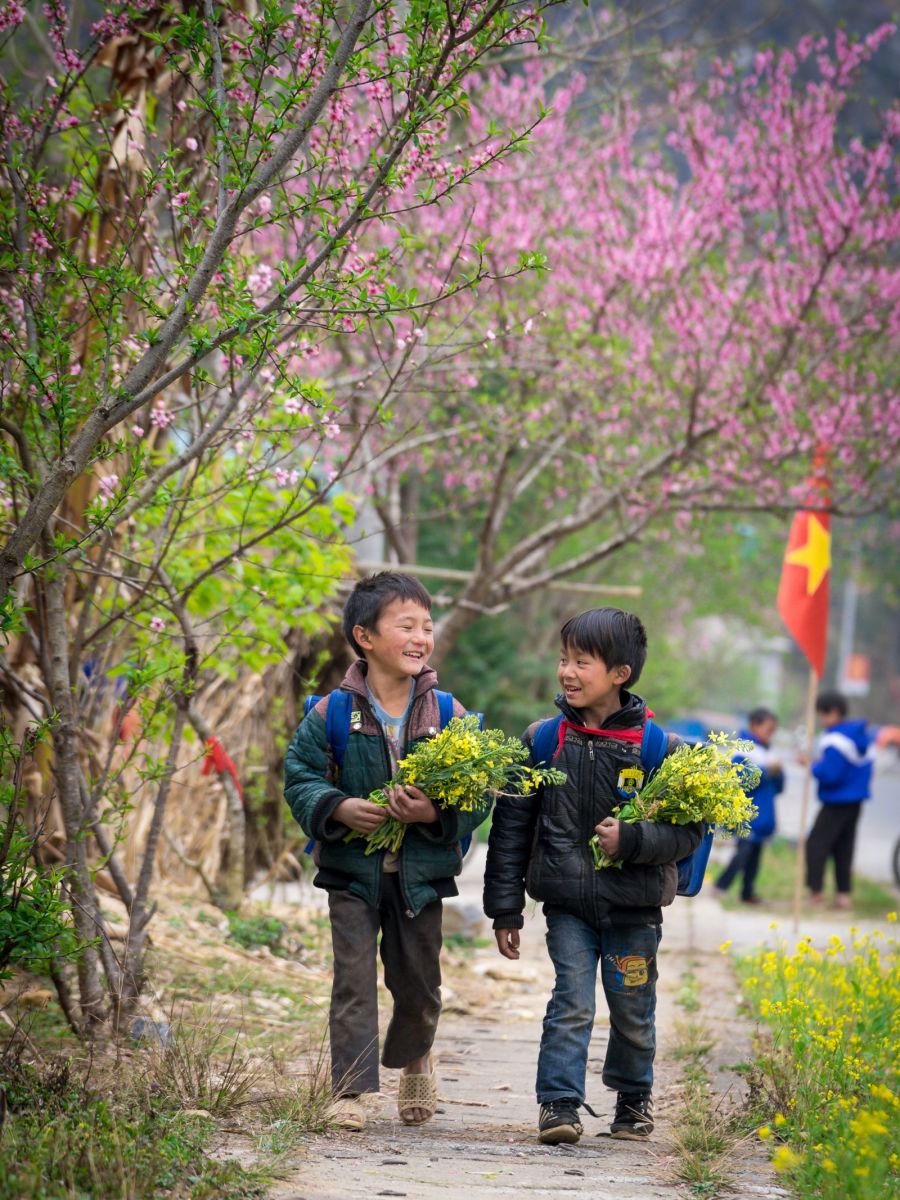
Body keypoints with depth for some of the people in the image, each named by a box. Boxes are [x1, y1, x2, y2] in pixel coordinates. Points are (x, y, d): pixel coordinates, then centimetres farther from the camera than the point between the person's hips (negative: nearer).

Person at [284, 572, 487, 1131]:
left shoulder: (448, 715, -3)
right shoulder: (332, 713, -6)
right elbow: (299, 775, -1)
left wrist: (436, 813, -20)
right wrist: (339, 808, -17)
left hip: (421, 873, 2)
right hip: (353, 870, -1)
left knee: (418, 982, 13)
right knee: (354, 980, -4)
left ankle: (415, 1056, 42)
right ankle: (351, 1090, 2)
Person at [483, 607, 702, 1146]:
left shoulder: (659, 746, -7)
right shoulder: (542, 739, 0)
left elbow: (688, 830, -5)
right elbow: (512, 827, 5)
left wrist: (632, 839, -22)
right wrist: (505, 909, 4)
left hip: (634, 908, -1)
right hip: (568, 904, 1)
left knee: (633, 1010, 11)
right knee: (572, 1002, -10)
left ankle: (634, 1098, 32)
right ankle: (559, 1103, -3)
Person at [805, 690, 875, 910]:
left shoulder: (836, 740, -20)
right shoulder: (863, 735, 8)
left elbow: (830, 774, -24)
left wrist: (814, 766, -8)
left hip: (836, 803, -9)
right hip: (856, 801, 9)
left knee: (816, 845, -2)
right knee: (844, 848, 12)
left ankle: (815, 892, -3)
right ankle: (843, 894, 12)